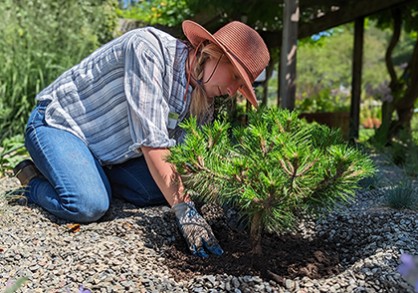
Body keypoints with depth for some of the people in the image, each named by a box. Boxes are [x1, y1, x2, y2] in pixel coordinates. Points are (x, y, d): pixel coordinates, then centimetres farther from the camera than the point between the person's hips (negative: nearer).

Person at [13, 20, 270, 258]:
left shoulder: (202, 102, -6)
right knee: (90, 205, -28)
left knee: (163, 193, -7)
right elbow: (151, 139, -36)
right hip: (59, 123, -7)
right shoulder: (148, 47, -30)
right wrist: (185, 209, -37)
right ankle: (35, 180, 4)